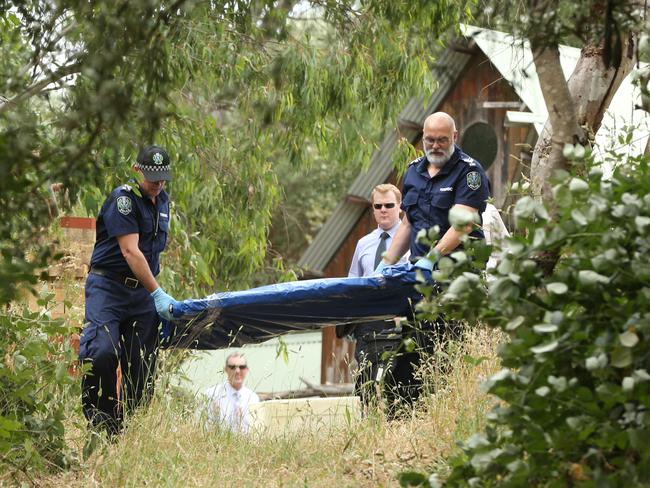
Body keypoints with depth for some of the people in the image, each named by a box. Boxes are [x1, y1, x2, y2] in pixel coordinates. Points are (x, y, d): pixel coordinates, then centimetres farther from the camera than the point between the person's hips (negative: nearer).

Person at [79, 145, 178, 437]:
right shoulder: (123, 199, -12)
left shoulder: (163, 202, 14)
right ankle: (98, 421, -12)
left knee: (142, 364, 0)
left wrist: (156, 293, 20)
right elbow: (130, 251, -20)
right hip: (107, 287, -7)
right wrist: (157, 294, -23)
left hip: (142, 291, 7)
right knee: (103, 352, -24)